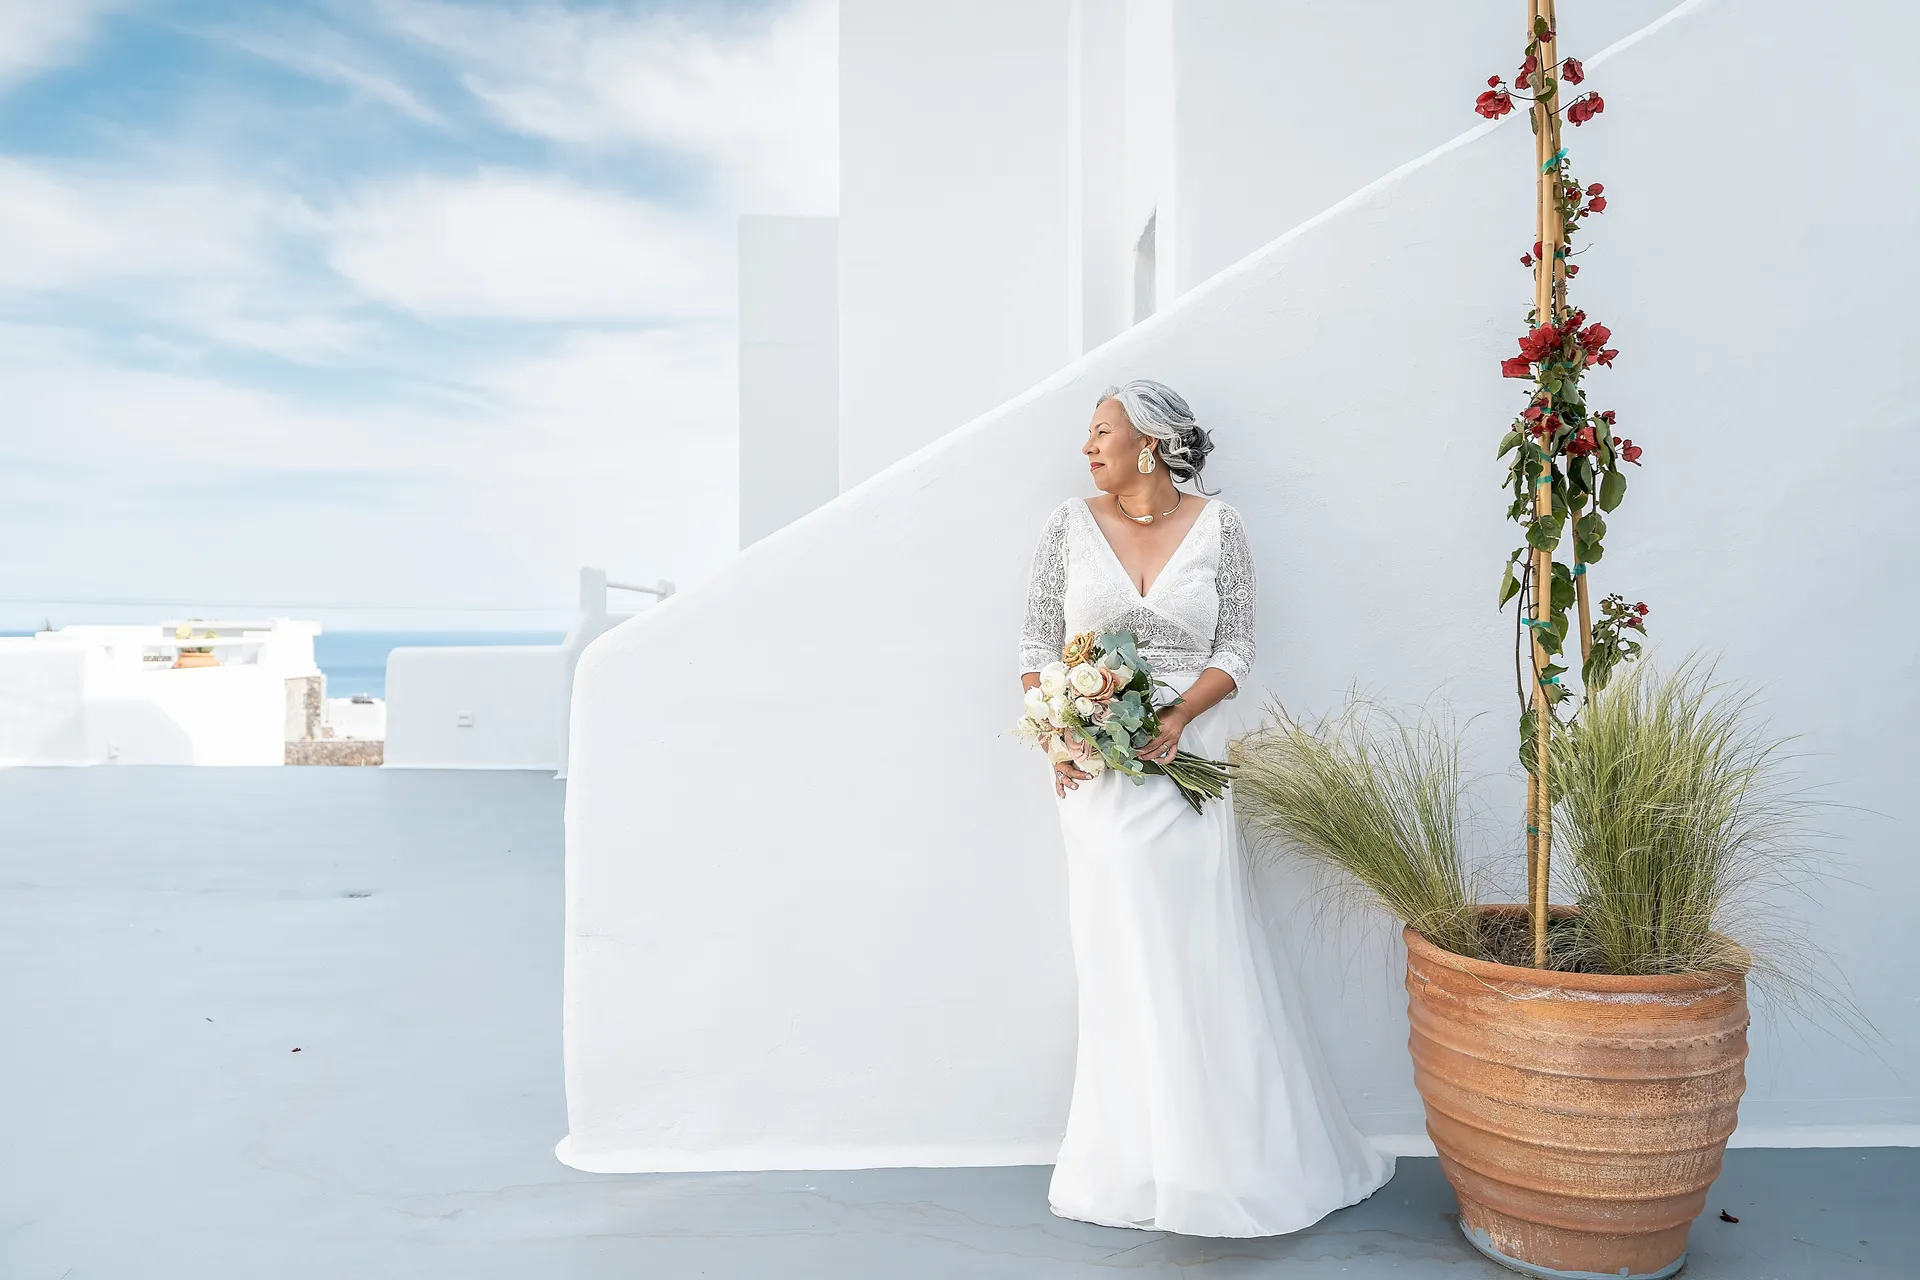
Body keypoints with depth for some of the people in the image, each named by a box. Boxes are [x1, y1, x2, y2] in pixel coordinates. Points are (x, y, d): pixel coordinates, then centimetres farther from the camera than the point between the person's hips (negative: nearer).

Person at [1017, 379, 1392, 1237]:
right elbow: (1038, 646, 4)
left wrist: (1177, 715, -15)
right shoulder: (1070, 524, 5)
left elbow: (1235, 649, 0)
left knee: (1206, 954, 3)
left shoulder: (1217, 526, 2)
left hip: (1187, 756, -1)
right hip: (1096, 769, 1)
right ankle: (1133, 1160, 21)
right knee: (1119, 957, 7)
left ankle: (1233, 1156, 20)